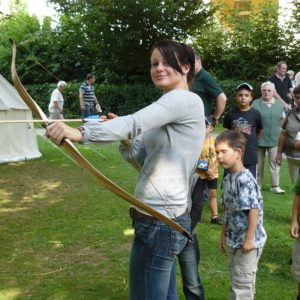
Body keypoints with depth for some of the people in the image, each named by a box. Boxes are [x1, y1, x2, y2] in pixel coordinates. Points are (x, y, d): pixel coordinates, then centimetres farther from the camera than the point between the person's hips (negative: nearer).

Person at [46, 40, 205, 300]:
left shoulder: (185, 100, -13)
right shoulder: (166, 109, 17)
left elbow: (136, 122, -30)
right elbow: (143, 158, 13)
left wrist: (81, 132, -39)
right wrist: (125, 139, -5)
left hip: (159, 220, -9)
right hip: (166, 217, 9)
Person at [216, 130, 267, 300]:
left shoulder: (245, 179, -22)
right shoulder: (227, 179, 6)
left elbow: (254, 210, -25)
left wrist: (249, 240, -22)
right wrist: (224, 234, 17)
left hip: (249, 241, -9)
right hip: (234, 240, 9)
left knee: (242, 282, 1)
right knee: (235, 278, 20)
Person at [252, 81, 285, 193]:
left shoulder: (280, 104, 8)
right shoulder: (255, 104, -3)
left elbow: (284, 120, 15)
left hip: (274, 139, 2)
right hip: (259, 139, -2)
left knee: (275, 162, -1)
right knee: (259, 163, 8)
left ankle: (275, 186, 6)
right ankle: (258, 185, 20)